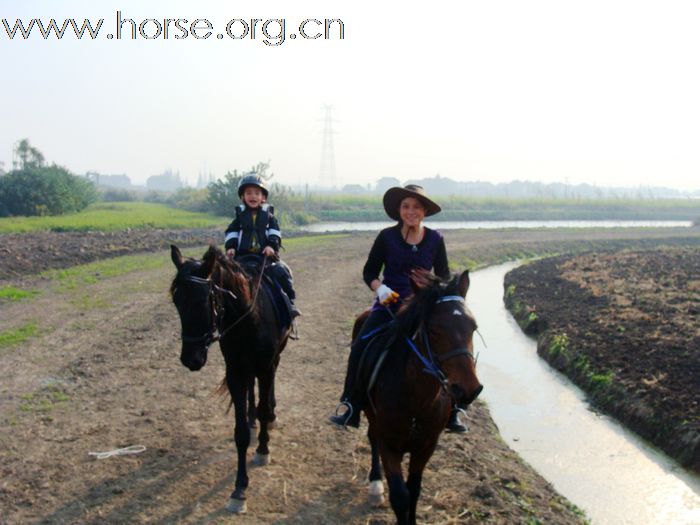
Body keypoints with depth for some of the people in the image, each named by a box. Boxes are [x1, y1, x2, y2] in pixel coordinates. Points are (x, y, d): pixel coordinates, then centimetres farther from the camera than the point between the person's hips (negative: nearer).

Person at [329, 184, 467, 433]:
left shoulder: (435, 239, 4)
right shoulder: (387, 237, 0)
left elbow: (443, 275, 11)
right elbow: (369, 272, 6)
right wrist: (380, 289, -14)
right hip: (390, 303, 0)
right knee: (360, 348, -19)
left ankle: (450, 413, 3)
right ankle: (351, 409, -7)